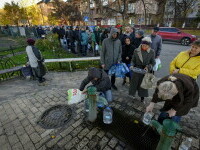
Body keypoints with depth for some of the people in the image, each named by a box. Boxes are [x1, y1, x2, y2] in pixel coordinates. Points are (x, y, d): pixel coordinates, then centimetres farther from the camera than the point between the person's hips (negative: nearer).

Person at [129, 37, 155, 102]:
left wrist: (148, 67, -17)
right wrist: (132, 65, -16)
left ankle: (142, 97, 31)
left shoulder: (152, 52, -6)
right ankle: (133, 94, 36)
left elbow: (153, 62, 0)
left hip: (146, 71, 0)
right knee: (134, 82, 11)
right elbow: (133, 60, 2)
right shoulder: (136, 50, -7)